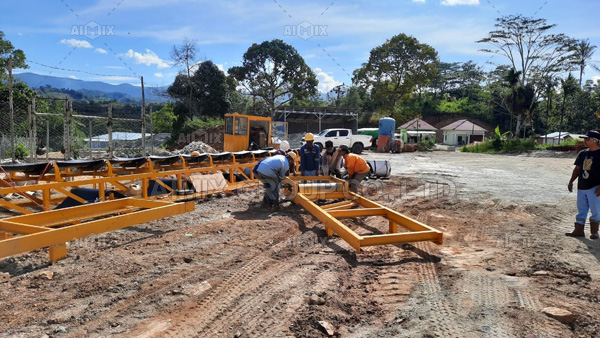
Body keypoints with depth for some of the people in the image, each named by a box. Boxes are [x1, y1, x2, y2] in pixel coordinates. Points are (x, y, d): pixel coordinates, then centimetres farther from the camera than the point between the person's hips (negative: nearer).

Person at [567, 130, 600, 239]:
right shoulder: (583, 153, 9)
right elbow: (577, 169, 16)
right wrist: (571, 181, 10)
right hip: (581, 187, 7)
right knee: (581, 210, 11)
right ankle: (579, 230, 16)